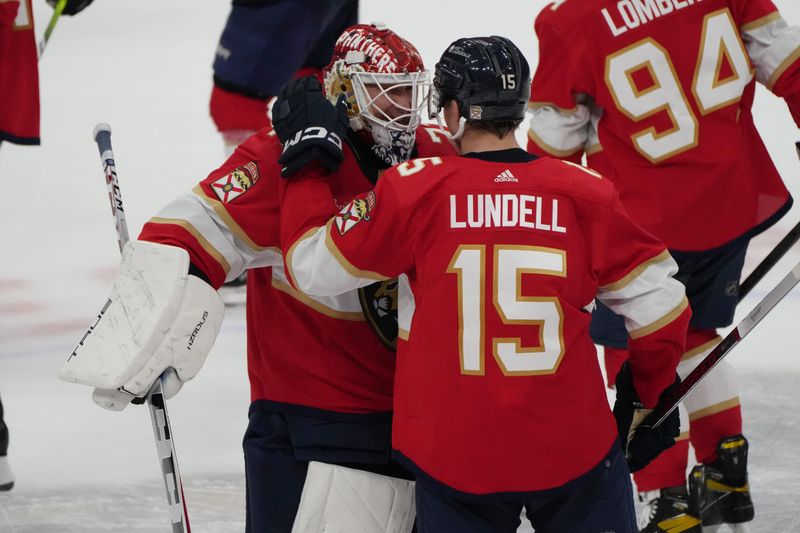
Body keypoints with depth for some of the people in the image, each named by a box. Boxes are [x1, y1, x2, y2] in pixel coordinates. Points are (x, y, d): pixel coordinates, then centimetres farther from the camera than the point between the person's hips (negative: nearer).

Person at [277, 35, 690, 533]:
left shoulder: (415, 191, -9)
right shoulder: (585, 195, -4)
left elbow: (313, 266, -1)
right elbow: (658, 305, 1)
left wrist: (308, 166, 11)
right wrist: (650, 396, 18)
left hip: (455, 458, 0)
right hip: (572, 452, 0)